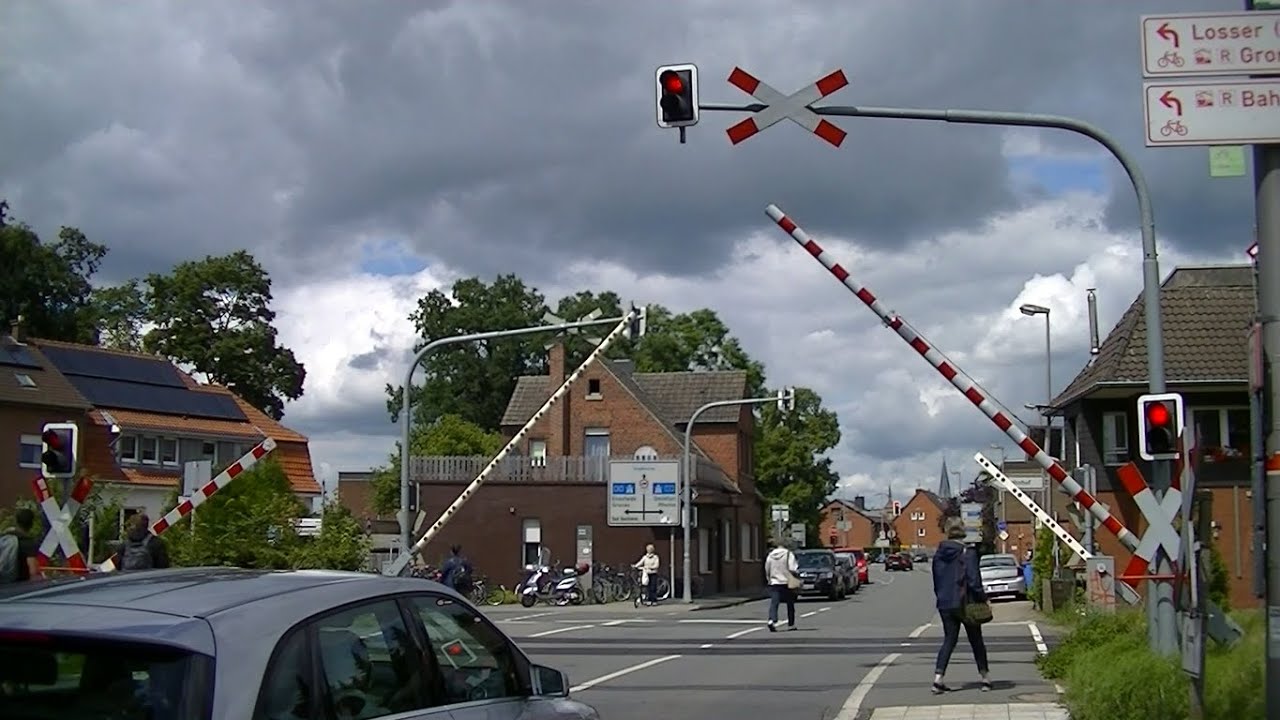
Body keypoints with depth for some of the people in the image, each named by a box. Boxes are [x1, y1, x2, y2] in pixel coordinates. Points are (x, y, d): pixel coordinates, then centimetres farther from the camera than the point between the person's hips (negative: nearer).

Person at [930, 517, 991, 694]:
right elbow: (974, 580, -15)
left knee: (949, 640, 9)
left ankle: (938, 677, -7)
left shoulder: (939, 554, 4)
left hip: (945, 604, 4)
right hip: (965, 604, -4)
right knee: (976, 641, 11)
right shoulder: (968, 553, -12)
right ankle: (985, 678, 18)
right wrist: (983, 599, -6)